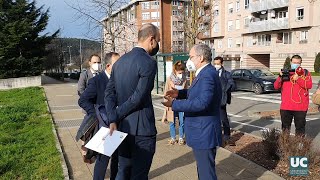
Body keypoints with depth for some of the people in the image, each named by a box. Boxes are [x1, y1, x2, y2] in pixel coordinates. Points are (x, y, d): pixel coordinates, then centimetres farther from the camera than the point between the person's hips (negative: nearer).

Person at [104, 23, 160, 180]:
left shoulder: (120, 61, 9)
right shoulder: (149, 62, -15)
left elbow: (109, 93, 4)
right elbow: (138, 97, -19)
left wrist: (113, 119, -3)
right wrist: (117, 116, -8)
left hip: (124, 126, 8)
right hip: (142, 127, -7)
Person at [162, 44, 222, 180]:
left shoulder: (208, 75, -22)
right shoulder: (205, 73, 11)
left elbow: (201, 102, -32)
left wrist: (174, 104, -27)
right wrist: (179, 93, 4)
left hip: (204, 133, -11)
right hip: (201, 132, 11)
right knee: (203, 168, 26)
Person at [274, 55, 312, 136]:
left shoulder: (305, 73, 5)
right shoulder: (285, 72, 9)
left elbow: (309, 85, -10)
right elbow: (276, 86, 3)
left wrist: (298, 79, -20)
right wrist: (280, 77, -13)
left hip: (300, 107, -2)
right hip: (286, 106, 2)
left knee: (300, 127, 6)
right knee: (285, 127, 12)